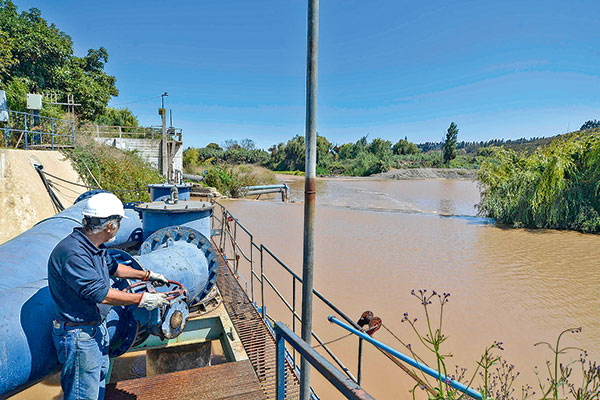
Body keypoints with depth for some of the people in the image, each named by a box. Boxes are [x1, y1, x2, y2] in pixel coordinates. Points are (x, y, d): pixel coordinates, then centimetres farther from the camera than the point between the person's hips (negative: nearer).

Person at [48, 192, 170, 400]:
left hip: (97, 328, 10)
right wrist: (142, 299, -21)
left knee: (99, 382, 27)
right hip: (80, 336, -10)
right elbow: (100, 294, -29)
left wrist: (147, 275, 26)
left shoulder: (93, 247, 1)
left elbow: (113, 266, 20)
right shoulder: (72, 253, -30)